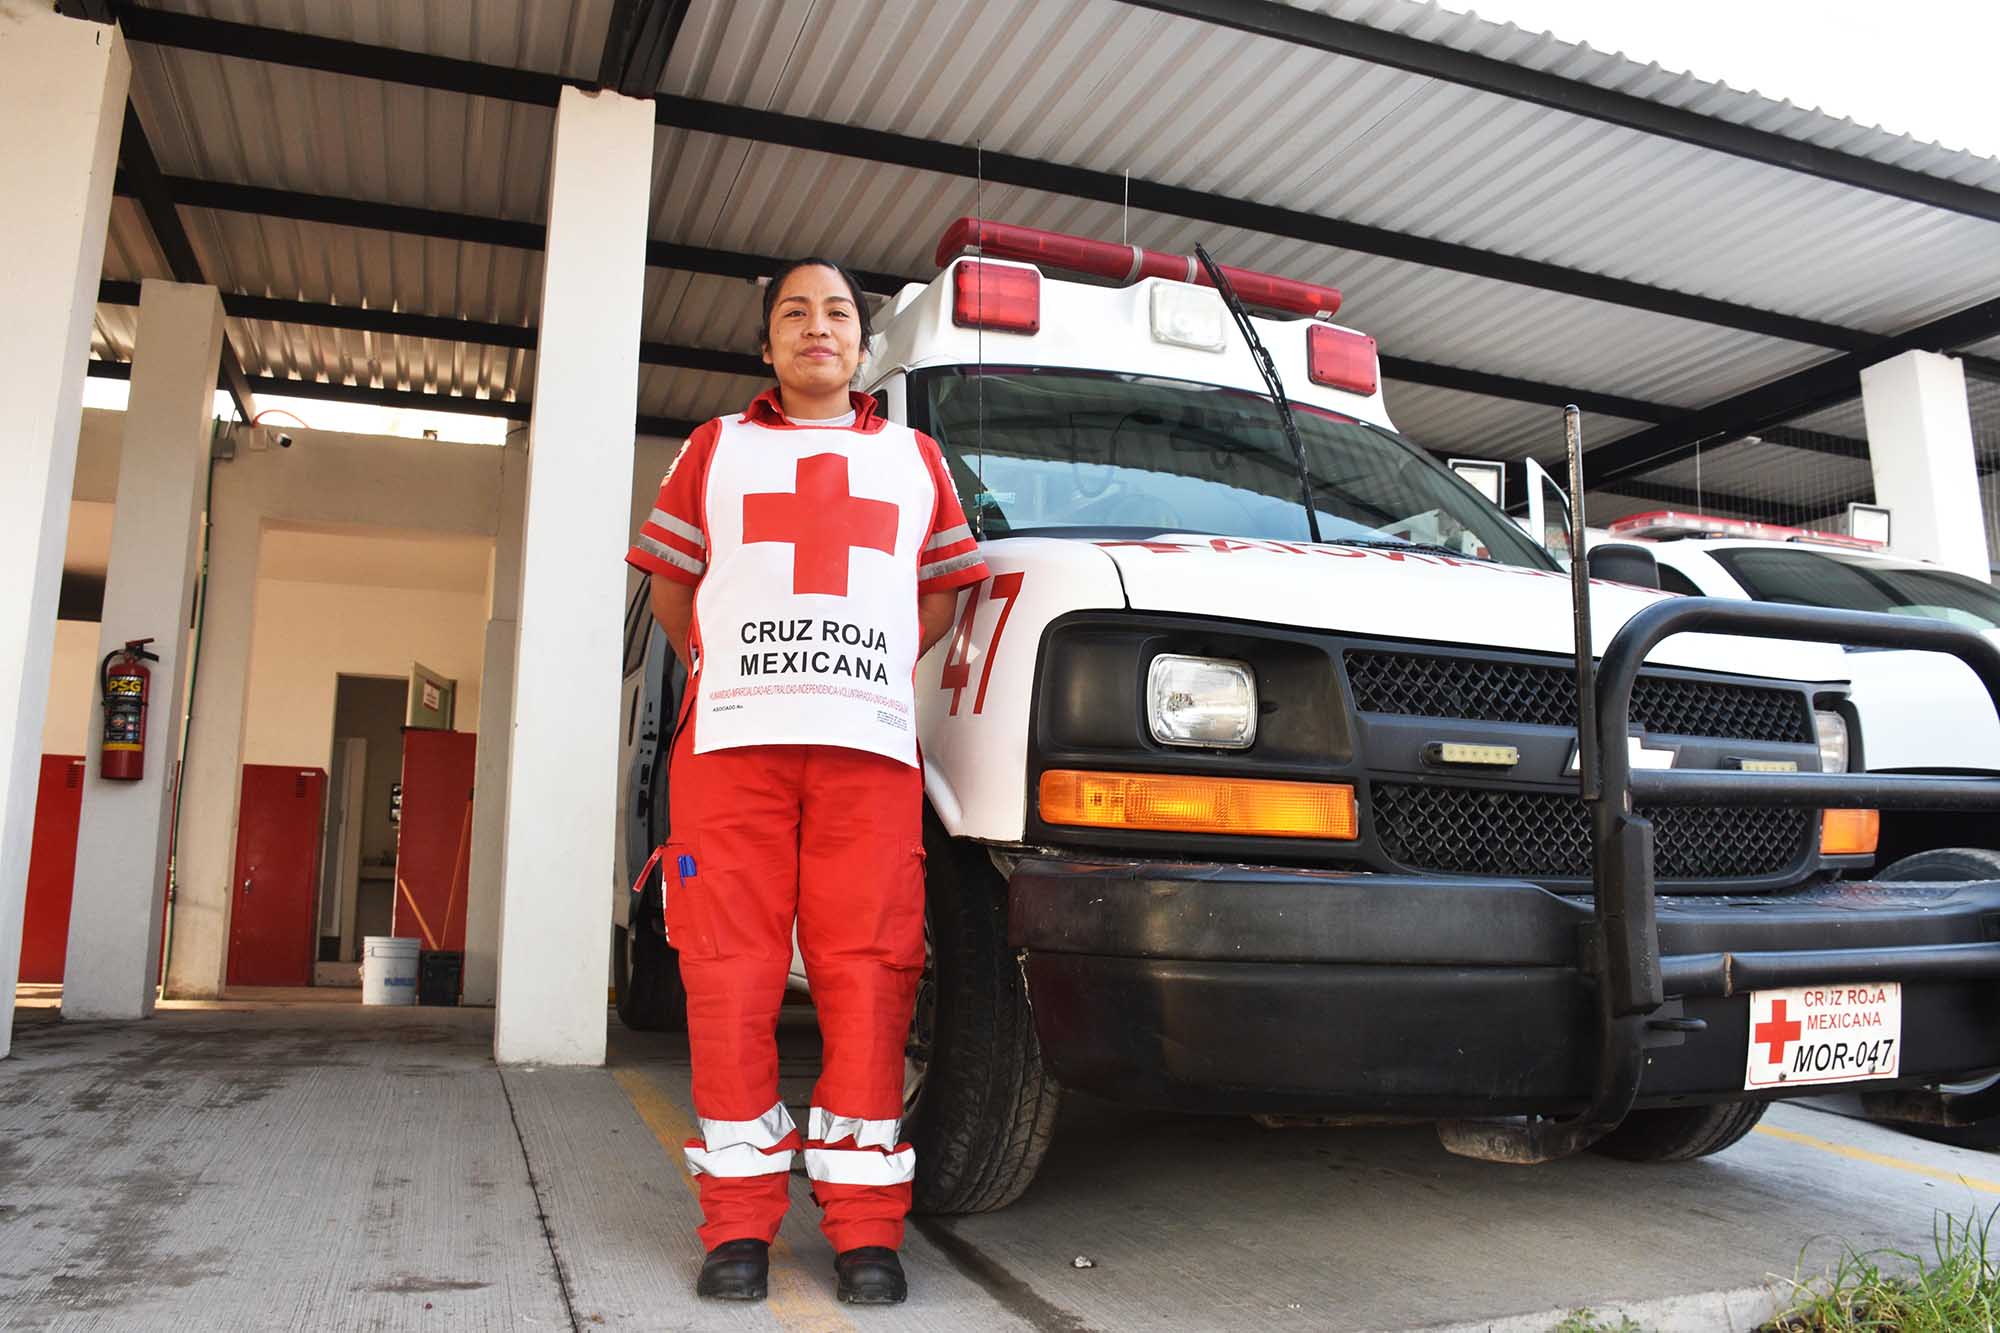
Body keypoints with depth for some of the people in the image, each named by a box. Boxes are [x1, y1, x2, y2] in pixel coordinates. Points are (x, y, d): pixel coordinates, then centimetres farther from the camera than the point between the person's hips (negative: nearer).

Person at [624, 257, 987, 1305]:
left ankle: (864, 1224, 4)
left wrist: (866, 670, 13)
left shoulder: (915, 459, 20)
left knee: (867, 972, -5)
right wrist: (723, 674, 12)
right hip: (731, 745, 0)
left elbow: (943, 591, 23)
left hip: (870, 748, 0)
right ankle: (738, 1220, 8)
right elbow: (670, 583, 21)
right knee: (731, 972, -2)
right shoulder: (714, 449, 19)